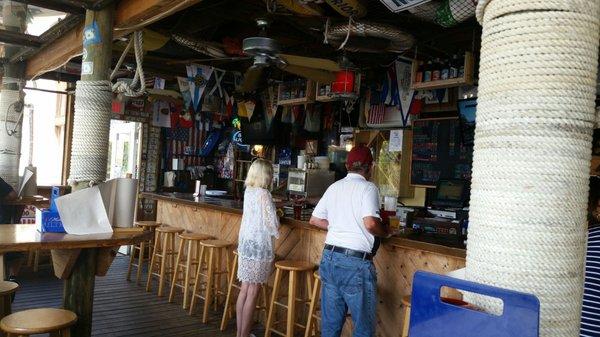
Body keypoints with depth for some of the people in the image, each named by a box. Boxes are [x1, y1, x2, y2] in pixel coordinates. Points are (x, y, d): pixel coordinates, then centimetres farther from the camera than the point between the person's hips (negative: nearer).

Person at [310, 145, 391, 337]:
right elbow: (370, 223, -21)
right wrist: (386, 232, -1)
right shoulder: (367, 188, -7)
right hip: (355, 262, -6)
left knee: (330, 321, 16)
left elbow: (314, 220, 15)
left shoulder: (334, 187, 11)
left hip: (329, 256, 7)